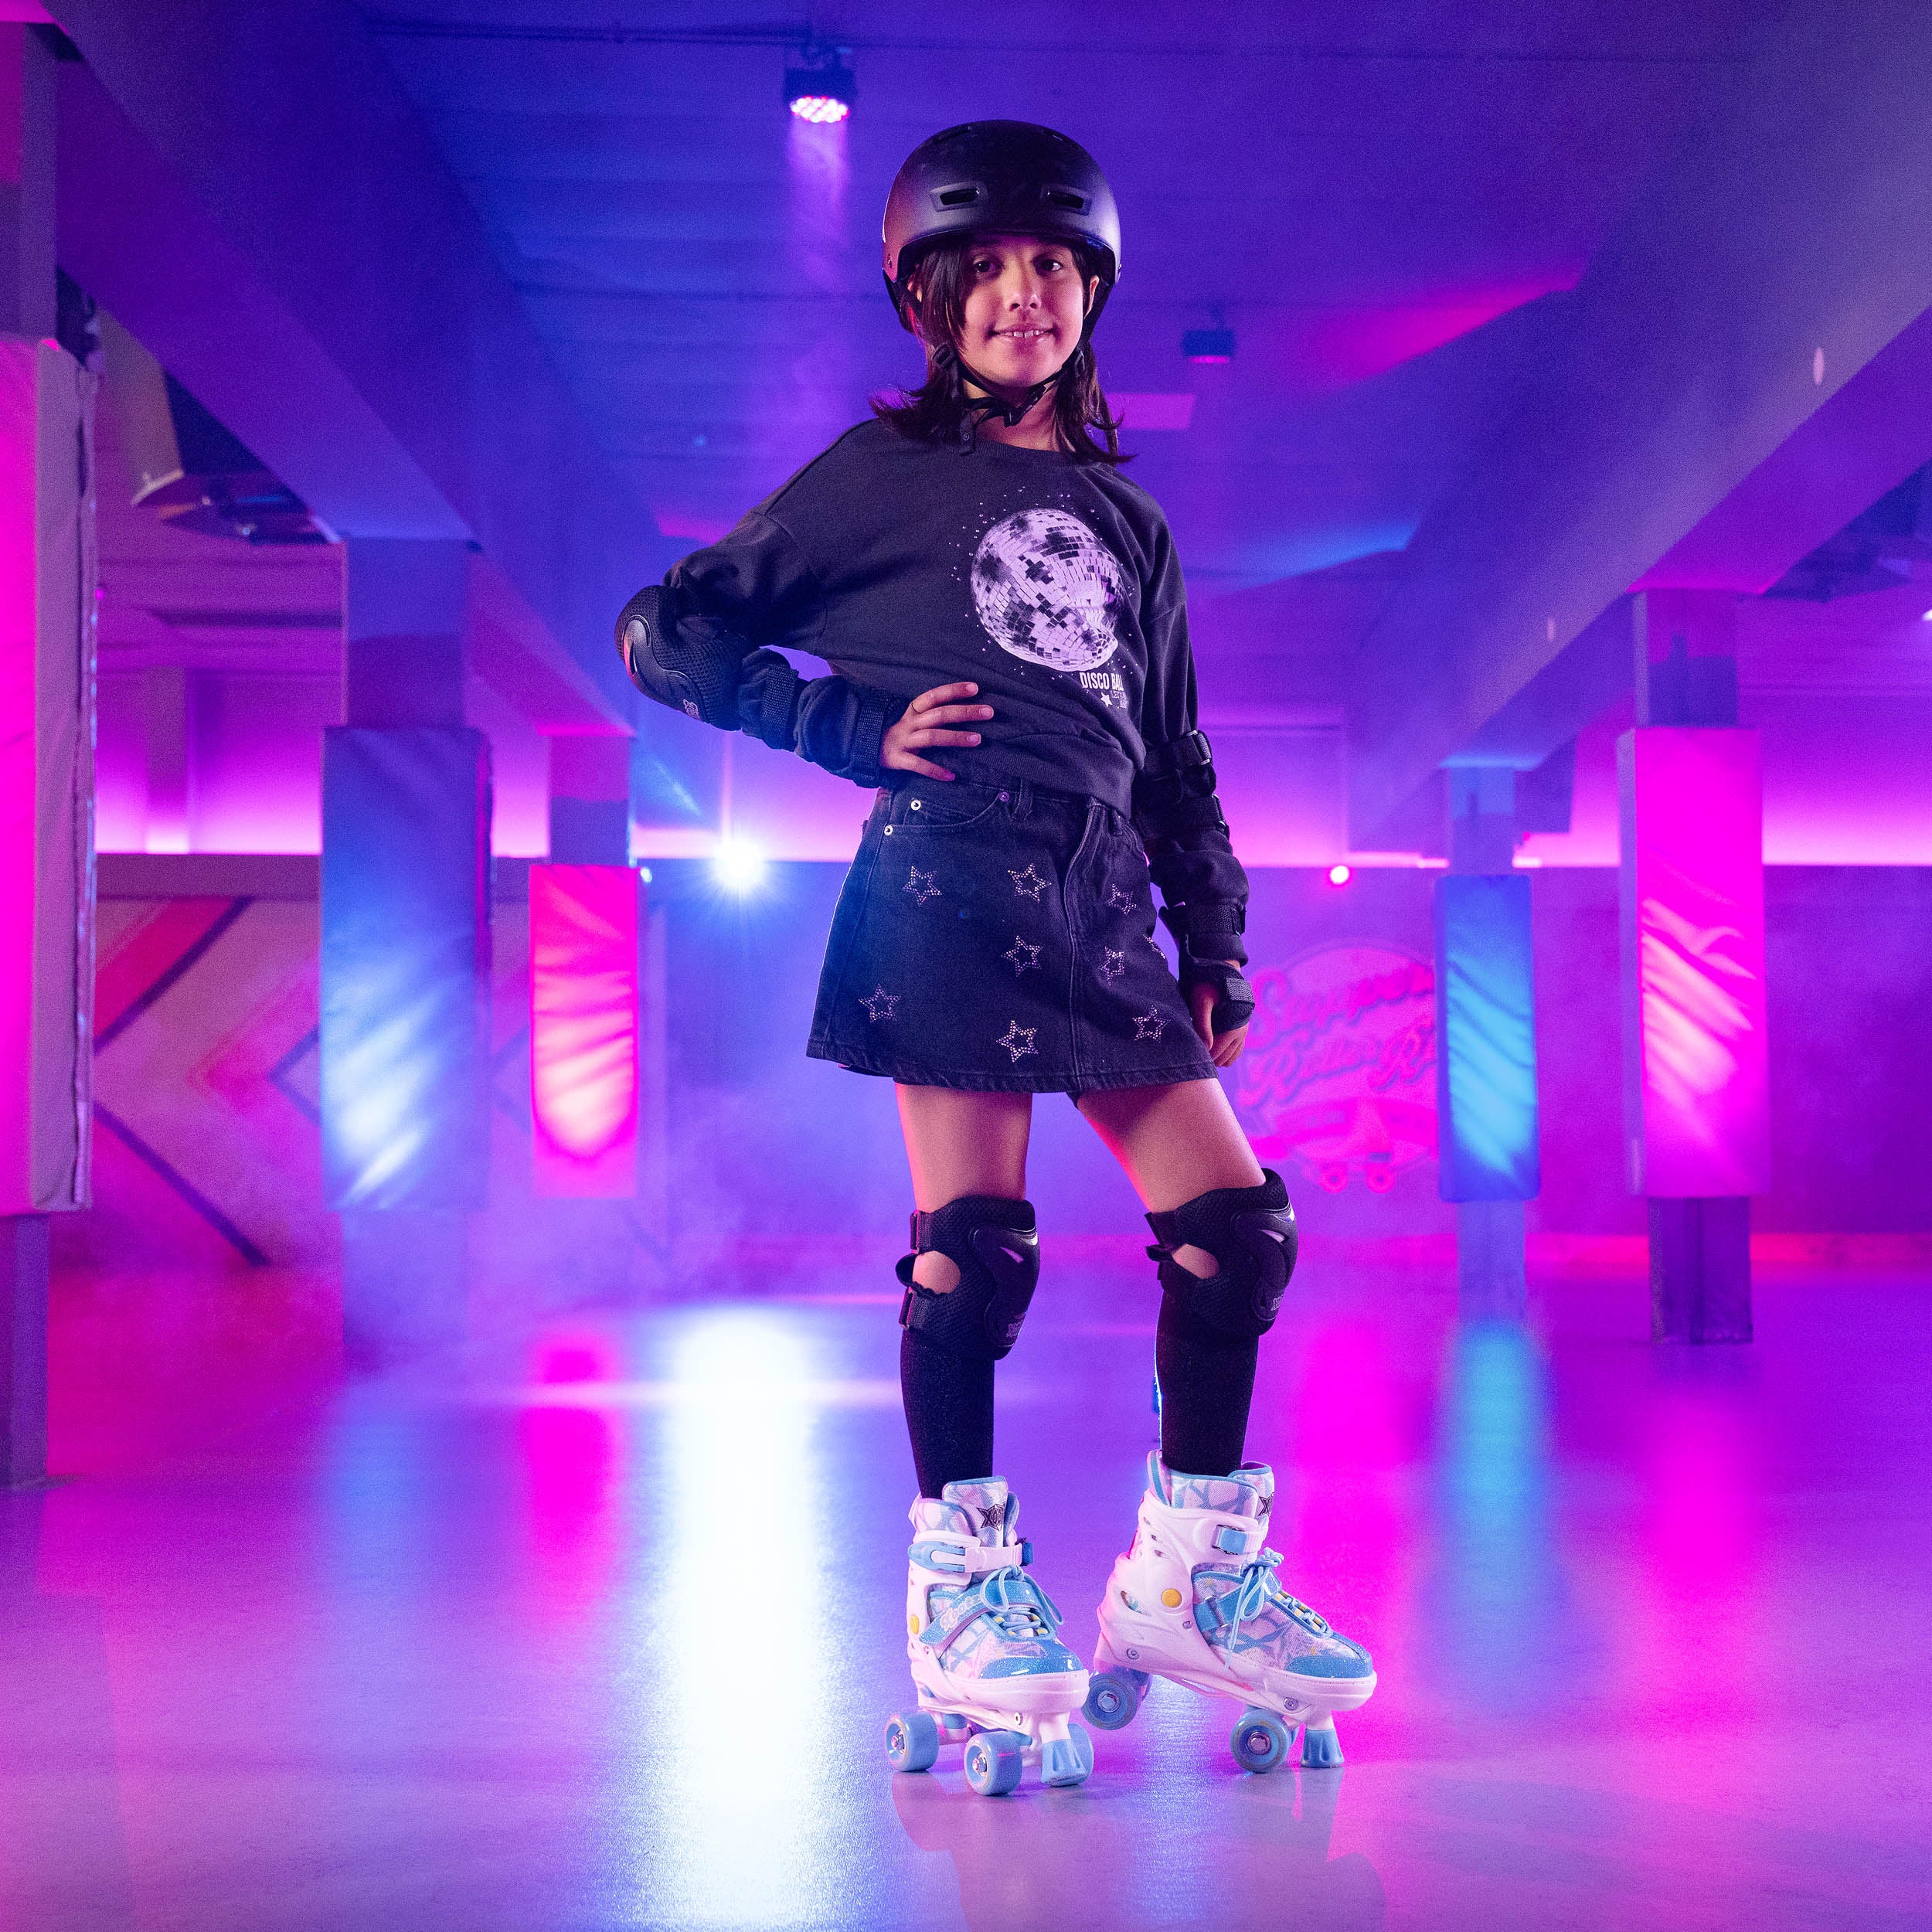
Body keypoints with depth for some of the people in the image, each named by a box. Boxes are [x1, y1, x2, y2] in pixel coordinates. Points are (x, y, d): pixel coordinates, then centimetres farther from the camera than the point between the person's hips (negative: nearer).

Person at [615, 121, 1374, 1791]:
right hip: (951, 881, -5)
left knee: (1238, 1225, 0)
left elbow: (1176, 760, 22)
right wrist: (856, 727, -4)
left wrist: (1217, 948, 14)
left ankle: (1186, 1576, 14)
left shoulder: (1123, 521, 21)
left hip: (1103, 903, 5)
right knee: (975, 1244, -6)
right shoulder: (878, 475, 6)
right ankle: (965, 1592, 11)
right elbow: (665, 633, 4)